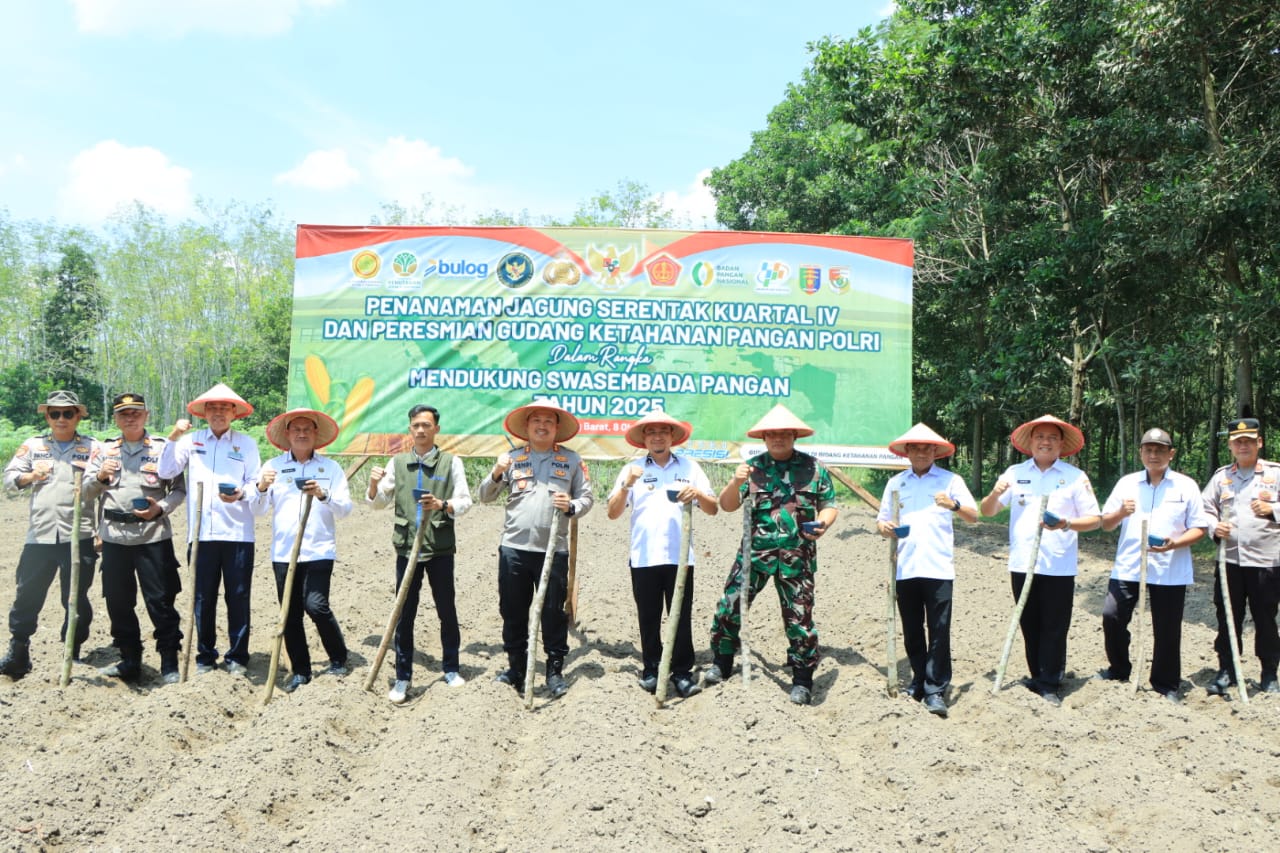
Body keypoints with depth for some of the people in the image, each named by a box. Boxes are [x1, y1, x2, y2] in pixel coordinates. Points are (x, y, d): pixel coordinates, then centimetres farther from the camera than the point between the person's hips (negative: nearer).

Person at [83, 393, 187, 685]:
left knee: (160, 601, -2)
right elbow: (88, 489, 10)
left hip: (153, 535, -4)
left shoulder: (162, 448, 3)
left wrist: (160, 508, -16)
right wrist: (100, 477, -11)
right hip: (114, 536, 4)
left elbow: (179, 489, 2)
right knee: (118, 601, 9)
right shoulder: (105, 450, 11)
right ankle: (129, 660, 24)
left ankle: (169, 663, 7)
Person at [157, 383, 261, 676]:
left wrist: (242, 493, -19)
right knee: (203, 598, 8)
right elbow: (166, 472, 0)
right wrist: (172, 439, -10)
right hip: (201, 533, 2)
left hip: (238, 533, -1)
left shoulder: (246, 443, 5)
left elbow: (255, 483, 2)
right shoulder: (191, 440, 9)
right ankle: (205, 655, 21)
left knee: (238, 597, 2)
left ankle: (237, 657, 13)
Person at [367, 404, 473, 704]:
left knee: (446, 610, 9)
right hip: (407, 547, 1)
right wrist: (374, 484, -14)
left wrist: (443, 505, -24)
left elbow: (465, 501, -5)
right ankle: (403, 677, 13)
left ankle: (451, 668, 25)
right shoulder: (397, 462, 6)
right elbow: (379, 502, 7)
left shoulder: (451, 462, 0)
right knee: (405, 614, 3)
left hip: (440, 547, -1)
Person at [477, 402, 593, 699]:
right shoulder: (511, 458, 7)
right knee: (512, 611, 10)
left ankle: (555, 670, 16)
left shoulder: (572, 460, 5)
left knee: (554, 612, 3)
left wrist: (571, 507, -15)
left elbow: (587, 498, 6)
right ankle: (516, 666, 25)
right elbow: (484, 497, 7)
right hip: (514, 549, 2)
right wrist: (496, 475, -13)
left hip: (554, 550, -1)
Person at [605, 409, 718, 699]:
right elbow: (613, 513, -1)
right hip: (643, 557, 1)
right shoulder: (632, 469, 7)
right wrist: (627, 485, -16)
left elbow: (713, 509, 4)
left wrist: (698, 494, -17)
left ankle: (682, 671, 12)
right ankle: (651, 669, 21)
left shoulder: (689, 467, 7)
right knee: (648, 617, 8)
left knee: (681, 616, 2)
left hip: (680, 556, 0)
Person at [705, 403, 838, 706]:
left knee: (799, 617, 3)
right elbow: (727, 506, 2)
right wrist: (736, 482, -17)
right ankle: (721, 664, 19)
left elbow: (829, 505, 10)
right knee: (730, 605, -1)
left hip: (797, 556, -1)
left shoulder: (813, 468, 4)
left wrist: (822, 524, -12)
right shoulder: (753, 466, 3)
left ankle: (802, 681, 18)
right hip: (754, 551, 1)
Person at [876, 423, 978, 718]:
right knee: (912, 631, 10)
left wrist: (954, 505, -19)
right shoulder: (895, 483, 14)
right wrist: (884, 527, -8)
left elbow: (974, 517, 1)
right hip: (905, 568, 3)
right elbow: (882, 519, 16)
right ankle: (919, 680, 24)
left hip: (938, 568, -3)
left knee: (939, 630, -5)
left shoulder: (950, 480, 6)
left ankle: (936, 690, 1)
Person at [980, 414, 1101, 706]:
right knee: (1030, 625, 11)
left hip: (1059, 567, -2)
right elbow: (987, 511, 6)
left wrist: (1067, 524, -18)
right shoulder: (1015, 473, 7)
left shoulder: (1075, 477, 2)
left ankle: (1051, 684, 11)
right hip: (1022, 563, 2)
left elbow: (1095, 519, 1)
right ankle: (1037, 677, 23)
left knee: (1054, 627, 2)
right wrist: (995, 493, -16)